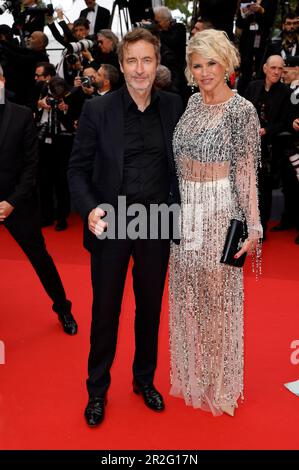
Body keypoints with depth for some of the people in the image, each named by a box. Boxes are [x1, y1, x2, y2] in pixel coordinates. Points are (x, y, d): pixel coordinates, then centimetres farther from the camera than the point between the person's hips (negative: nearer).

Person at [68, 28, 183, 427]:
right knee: (105, 311, 10)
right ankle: (97, 389, 31)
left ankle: (145, 379, 38)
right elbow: (78, 169, -4)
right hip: (111, 224, -2)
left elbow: (180, 160, 9)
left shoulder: (172, 106, 1)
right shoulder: (97, 110, -6)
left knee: (150, 308, 16)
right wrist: (89, 209, -20)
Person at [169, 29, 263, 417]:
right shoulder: (192, 102, 7)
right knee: (186, 291, 15)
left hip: (219, 210, -6)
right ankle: (191, 372, 35)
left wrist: (253, 228, -14)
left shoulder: (242, 111, -11)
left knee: (217, 293, 5)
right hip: (184, 209, 6)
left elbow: (245, 173, -12)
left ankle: (219, 381, 26)